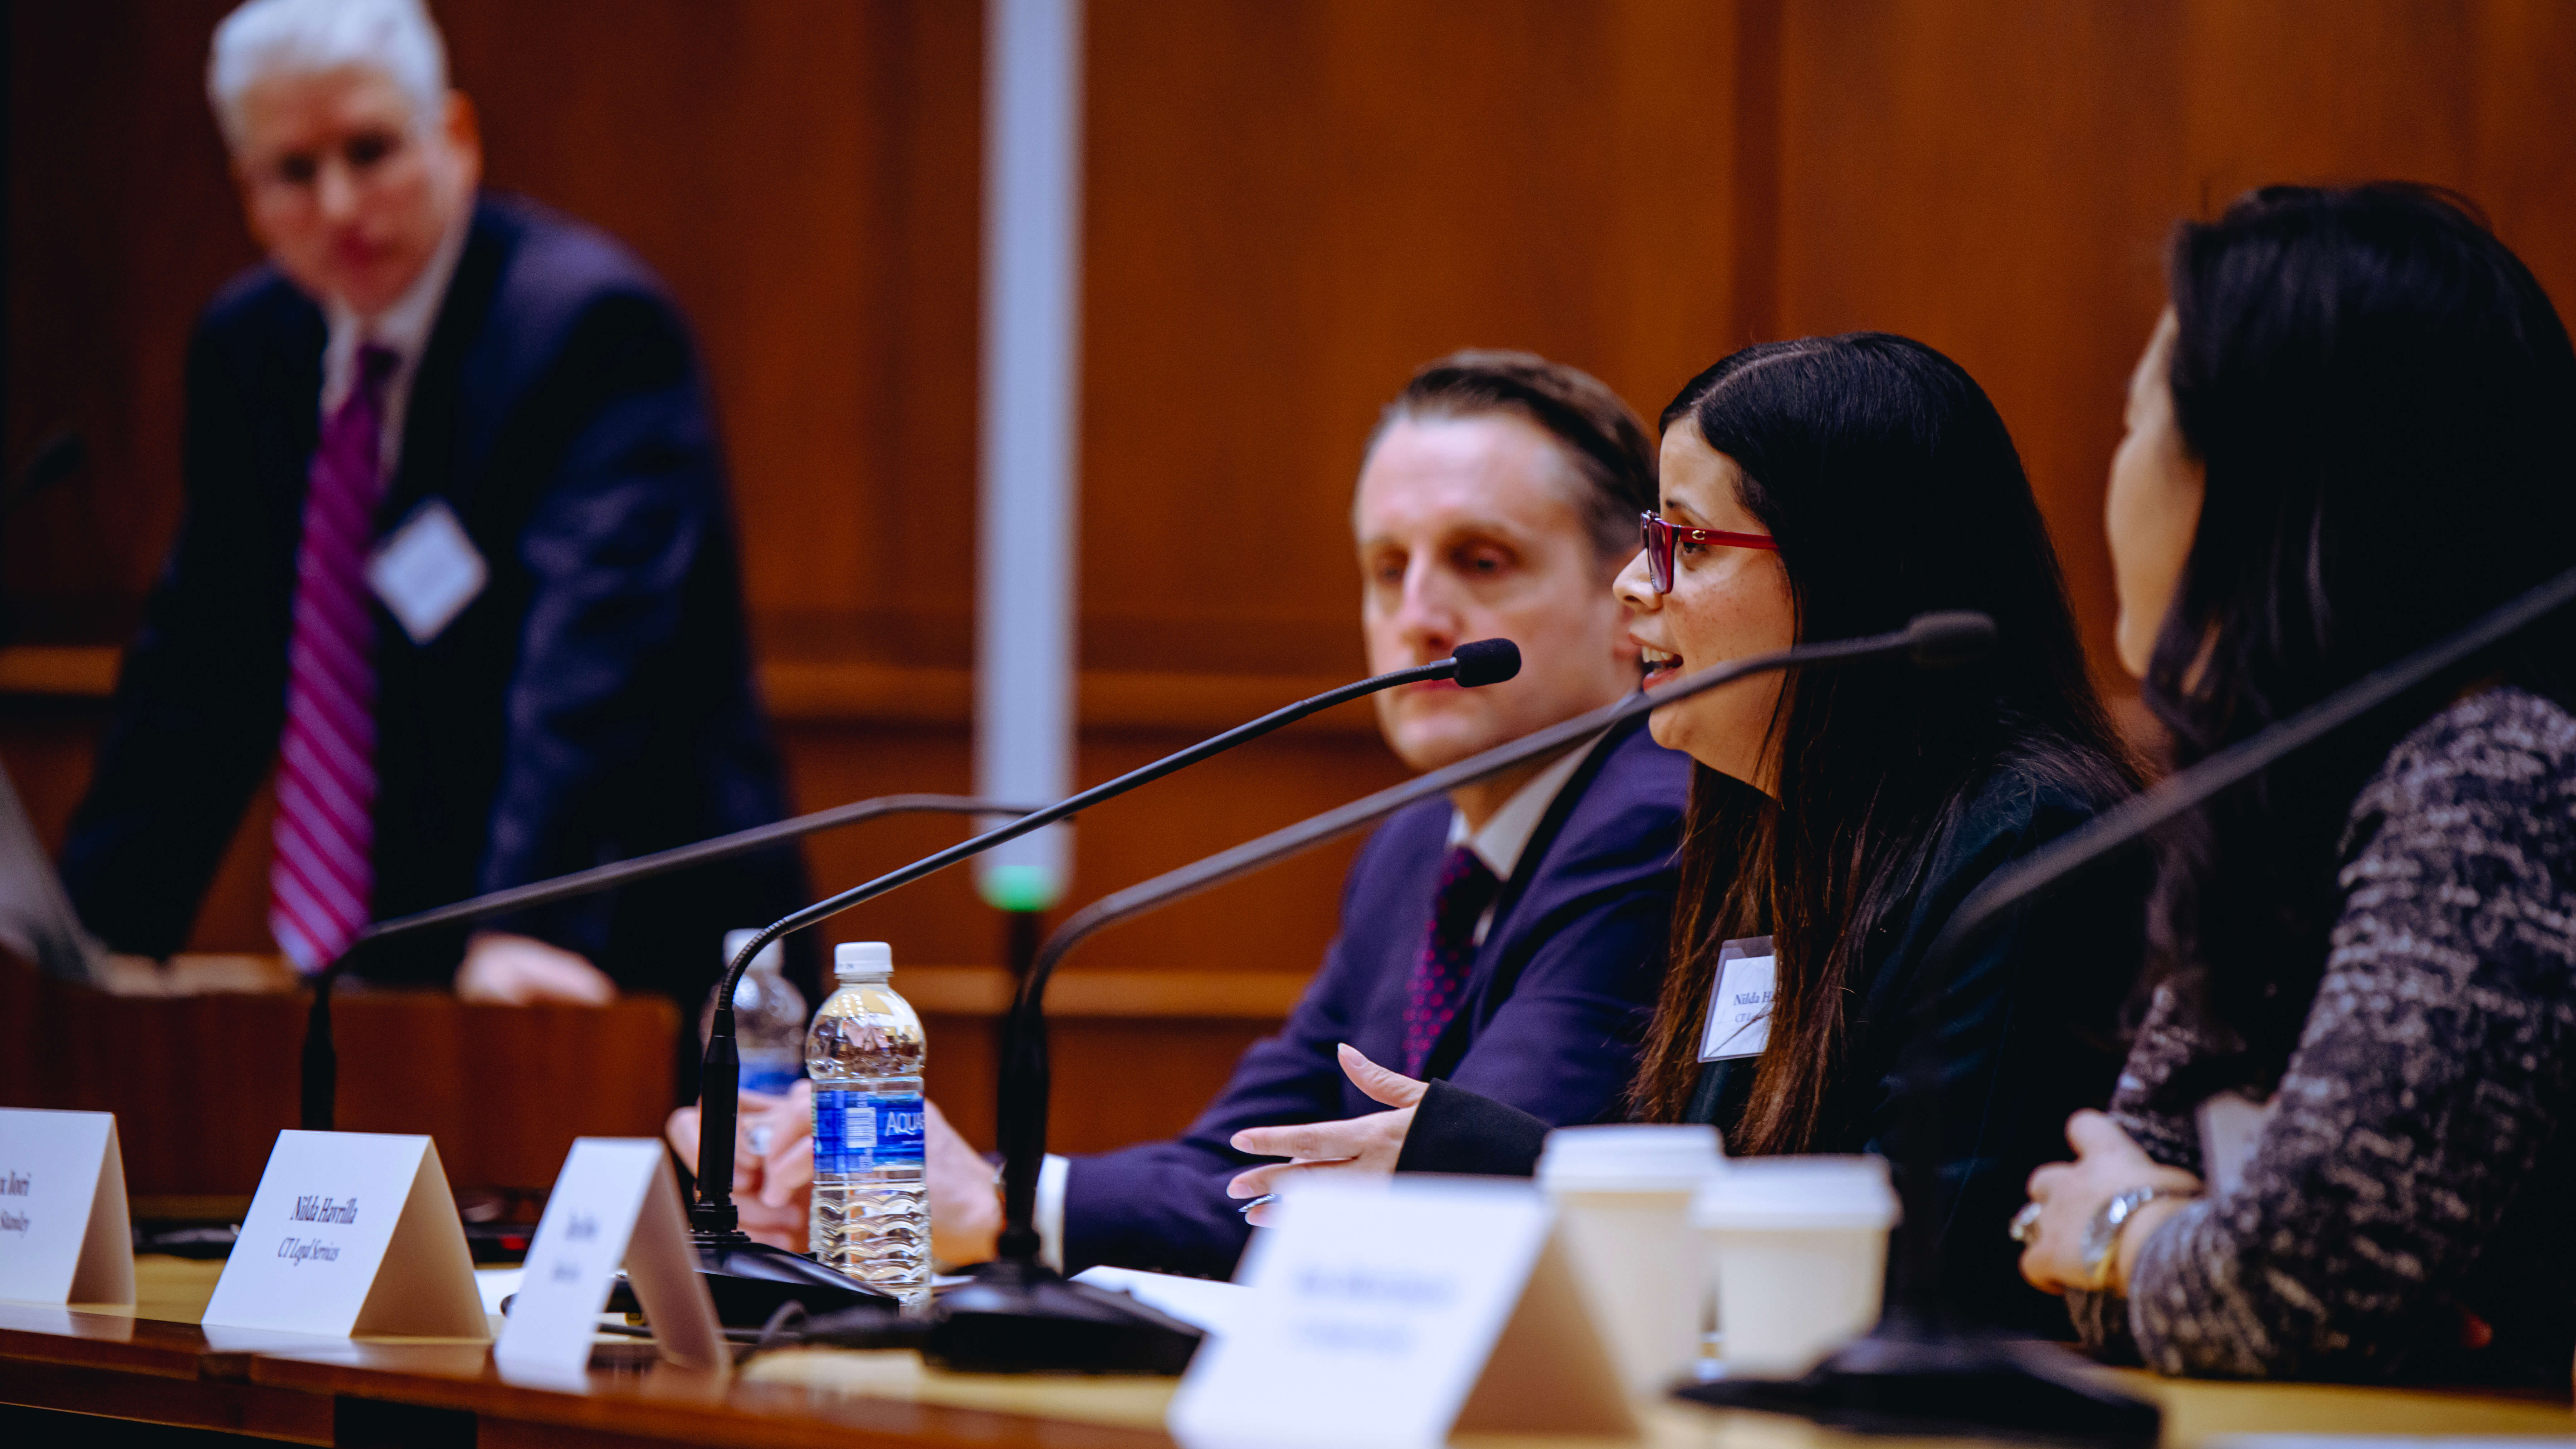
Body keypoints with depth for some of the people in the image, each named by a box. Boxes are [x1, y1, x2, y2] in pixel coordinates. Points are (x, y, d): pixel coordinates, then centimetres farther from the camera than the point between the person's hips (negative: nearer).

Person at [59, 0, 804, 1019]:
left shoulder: (592, 323, -12)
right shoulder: (248, 347, 11)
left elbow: (597, 642, -25)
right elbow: (199, 672, 16)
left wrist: (529, 929, -37)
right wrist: (89, 937, 7)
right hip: (383, 975, 6)